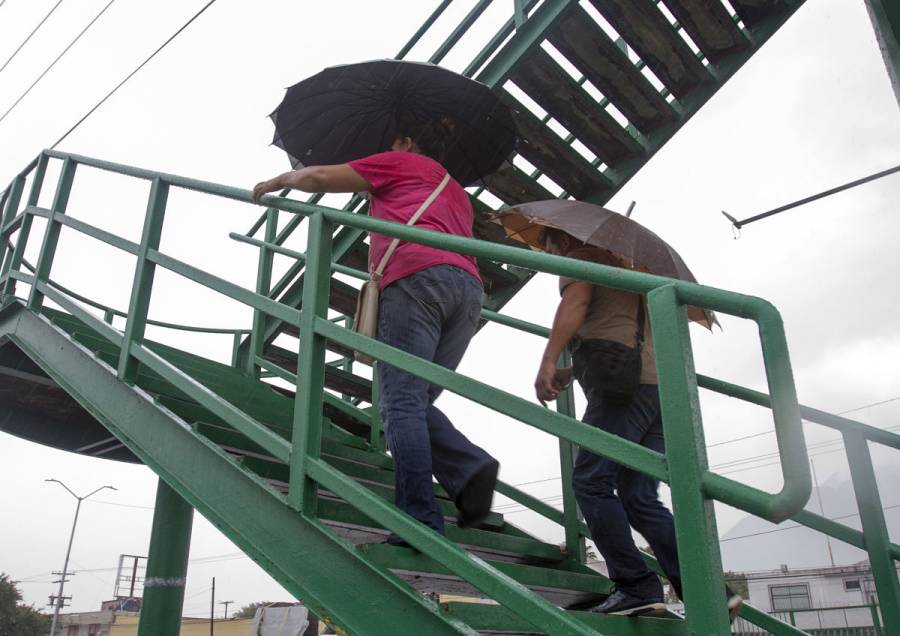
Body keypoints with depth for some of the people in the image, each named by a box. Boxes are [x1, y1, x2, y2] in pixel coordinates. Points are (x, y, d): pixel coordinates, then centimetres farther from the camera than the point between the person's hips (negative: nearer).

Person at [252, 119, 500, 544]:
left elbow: (318, 177, 20)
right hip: (468, 284, 7)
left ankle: (419, 522, -19)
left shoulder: (398, 163, 21)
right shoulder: (457, 194, 38)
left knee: (401, 402, -11)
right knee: (415, 404, 9)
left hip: (415, 276, -6)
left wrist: (275, 182, 39)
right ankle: (469, 467, -15)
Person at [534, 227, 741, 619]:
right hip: (661, 385, 9)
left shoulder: (580, 257, 11)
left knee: (591, 482, -8)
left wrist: (548, 360, -17)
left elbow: (576, 301, -10)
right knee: (639, 498, 5)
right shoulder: (617, 266, 36)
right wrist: (568, 374, 30)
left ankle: (636, 586, -13)